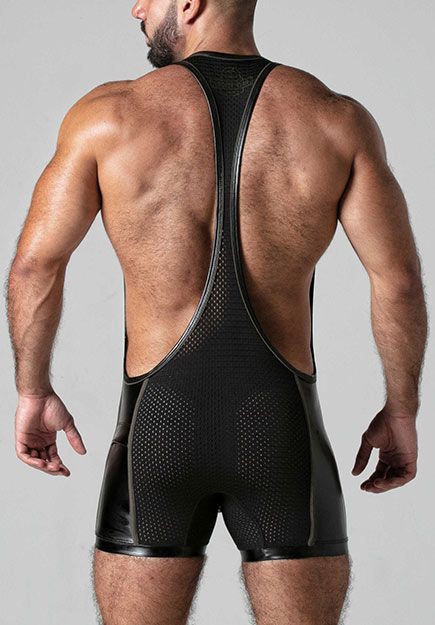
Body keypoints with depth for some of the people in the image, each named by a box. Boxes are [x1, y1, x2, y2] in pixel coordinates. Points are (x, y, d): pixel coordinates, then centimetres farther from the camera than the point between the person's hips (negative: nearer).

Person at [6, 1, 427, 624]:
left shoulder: (108, 113, -3)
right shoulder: (337, 119, -1)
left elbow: (34, 266, -2)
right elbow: (399, 280, -5)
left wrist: (33, 393, 11)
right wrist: (401, 412, 7)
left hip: (158, 428, 0)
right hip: (283, 431, 1)